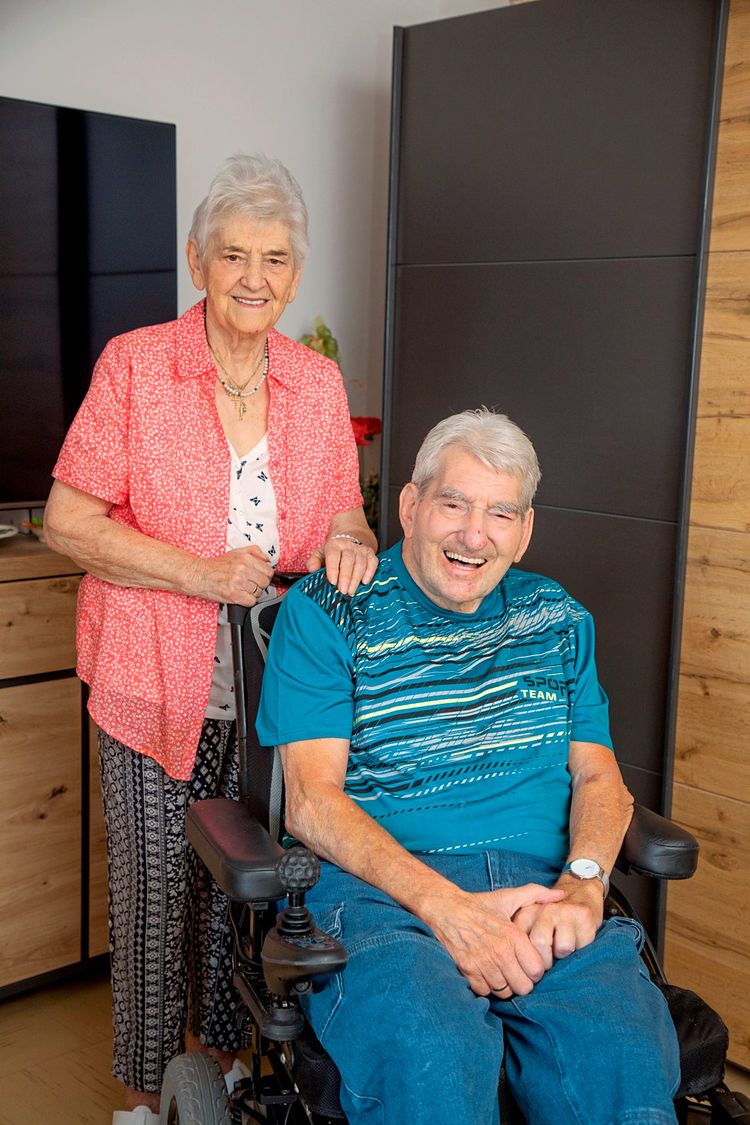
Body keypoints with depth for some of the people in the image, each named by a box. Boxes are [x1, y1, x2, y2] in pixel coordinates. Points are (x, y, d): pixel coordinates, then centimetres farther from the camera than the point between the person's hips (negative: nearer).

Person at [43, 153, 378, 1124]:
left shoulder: (317, 382, 6)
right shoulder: (134, 364, -6)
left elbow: (343, 513, 14)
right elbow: (67, 520, -9)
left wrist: (347, 542, -11)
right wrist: (202, 575, -18)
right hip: (157, 676, -3)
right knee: (155, 879, 6)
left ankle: (224, 1046, 39)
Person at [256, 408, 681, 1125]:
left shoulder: (557, 618, 20)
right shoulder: (324, 612, 5)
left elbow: (598, 775, 14)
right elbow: (312, 800, -3)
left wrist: (582, 883, -9)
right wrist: (445, 904, -17)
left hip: (540, 886, 3)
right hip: (375, 886, -2)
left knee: (625, 1058, -30)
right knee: (426, 1053, -36)